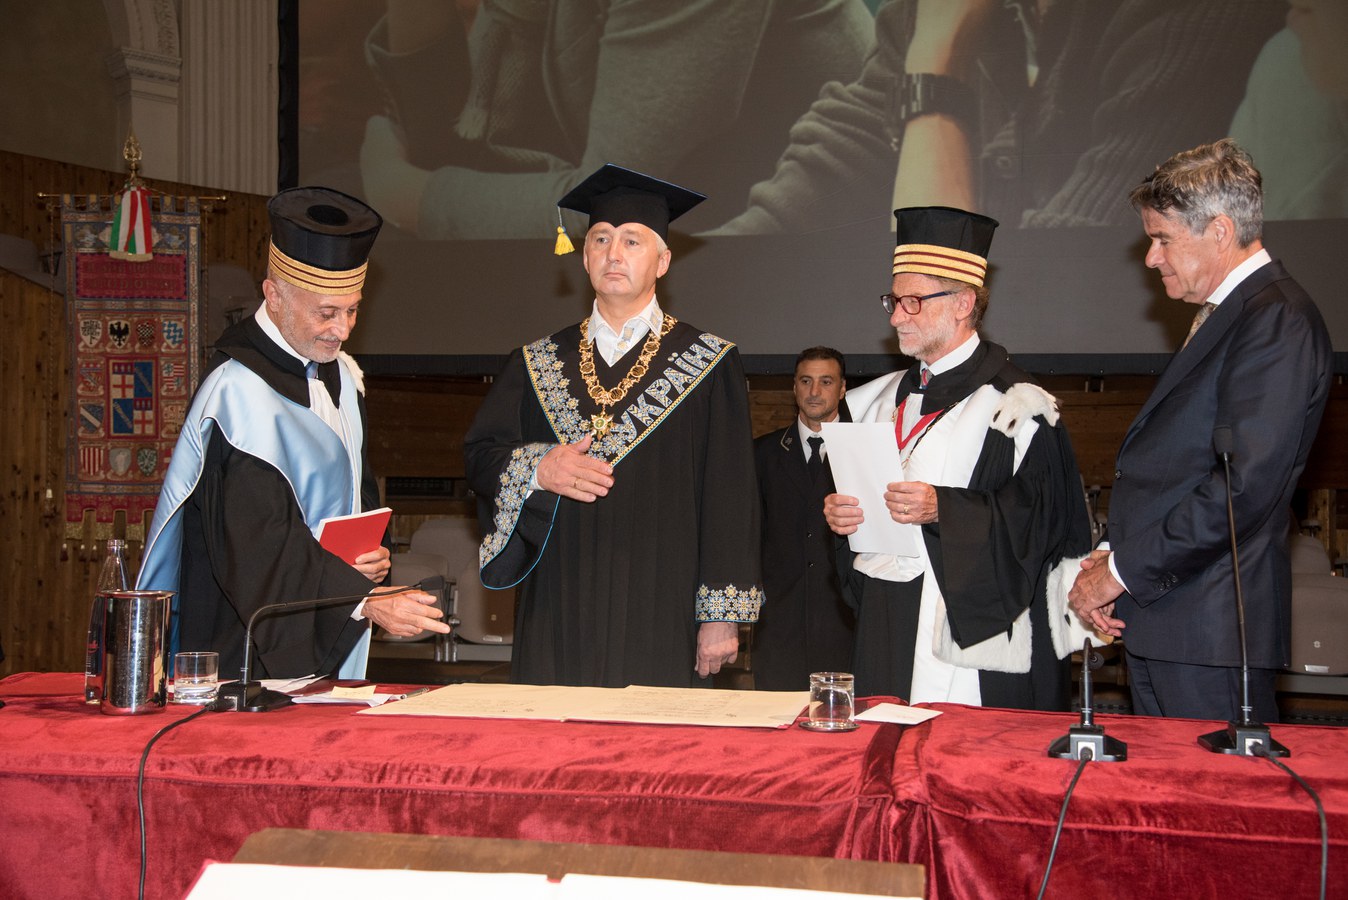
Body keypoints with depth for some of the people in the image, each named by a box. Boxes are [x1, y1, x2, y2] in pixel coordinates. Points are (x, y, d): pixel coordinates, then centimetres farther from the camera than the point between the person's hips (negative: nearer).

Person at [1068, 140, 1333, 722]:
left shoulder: (1277, 319, -13)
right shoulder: (1220, 315, 19)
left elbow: (1247, 484, -22)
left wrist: (1122, 570, -16)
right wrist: (1112, 558, 5)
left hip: (1213, 627, -10)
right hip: (1158, 618, 10)